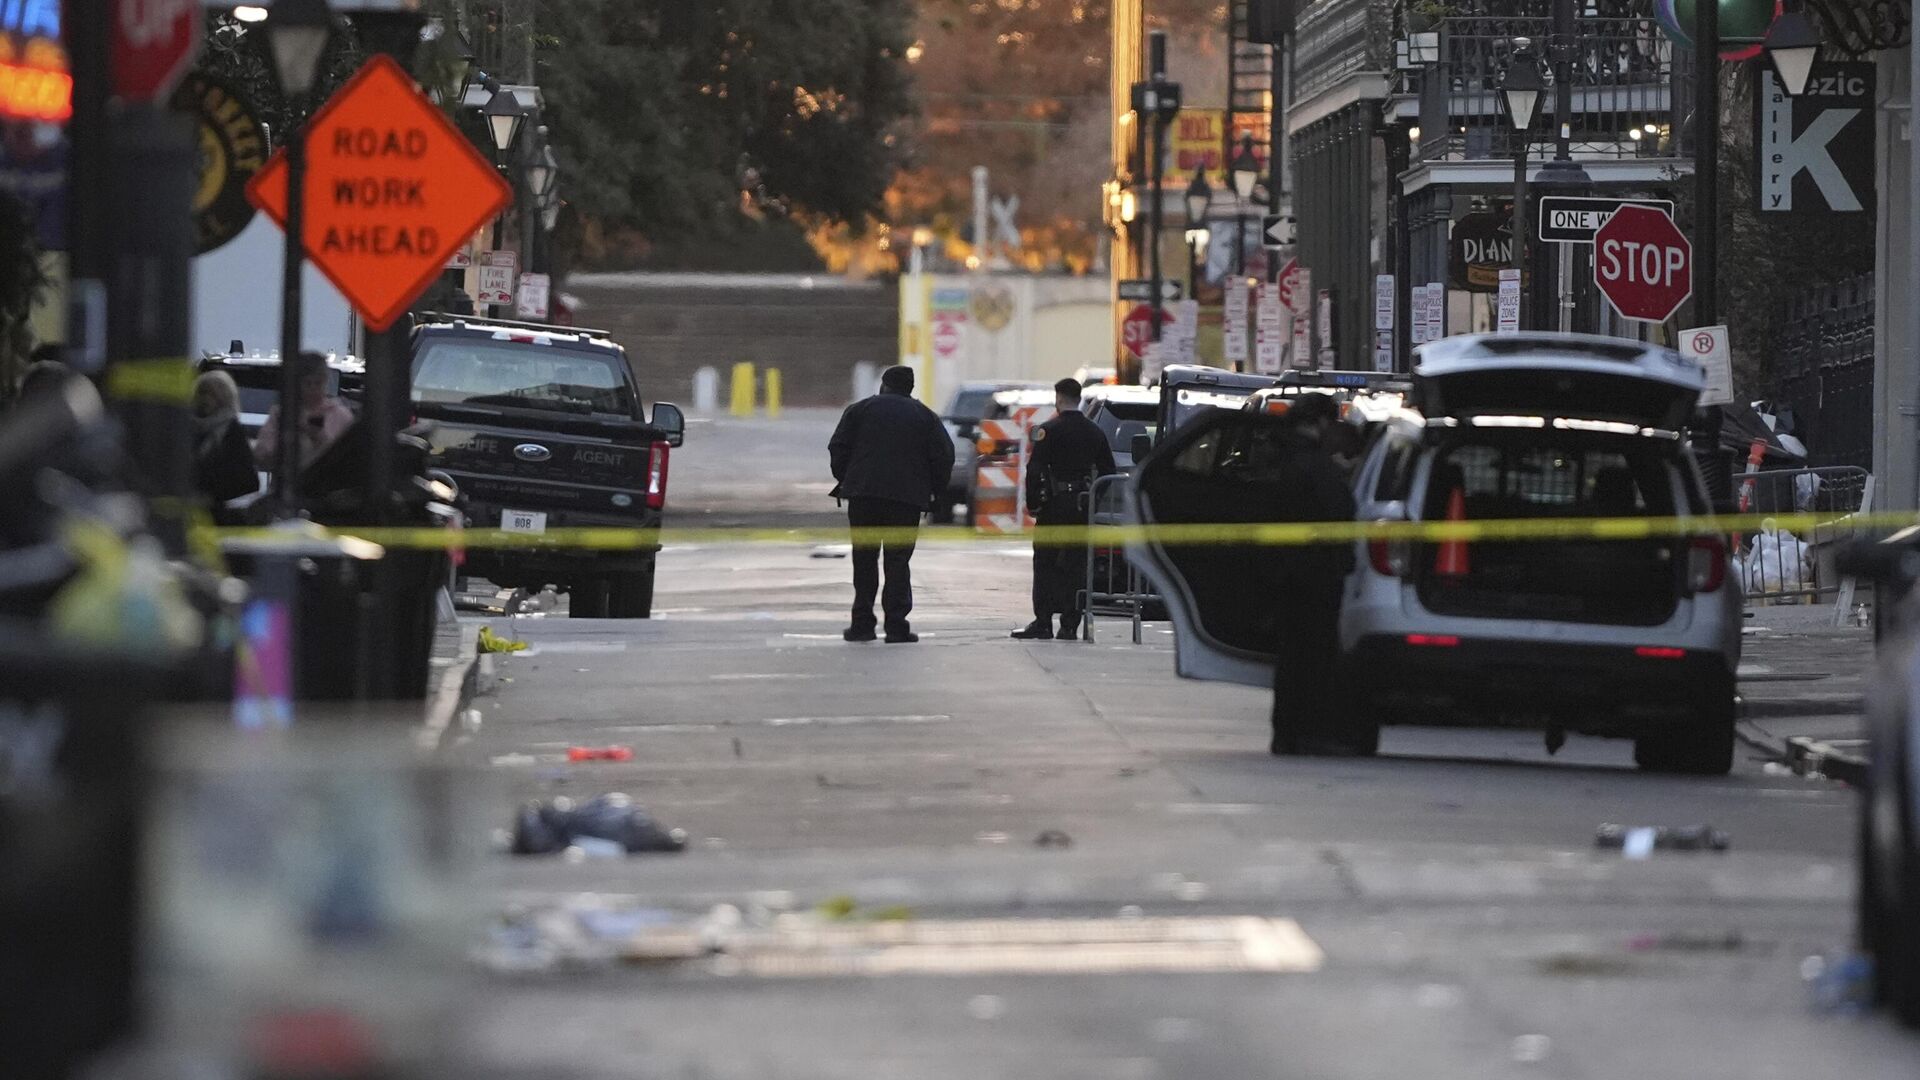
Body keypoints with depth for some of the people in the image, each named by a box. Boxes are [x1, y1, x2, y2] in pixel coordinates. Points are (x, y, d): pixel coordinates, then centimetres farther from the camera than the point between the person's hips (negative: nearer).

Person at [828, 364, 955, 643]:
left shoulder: (859, 410, 8)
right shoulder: (924, 416, 9)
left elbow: (838, 448, 2)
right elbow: (944, 454, 3)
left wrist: (844, 481, 13)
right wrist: (935, 492, 11)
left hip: (863, 494, 0)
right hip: (907, 497, 0)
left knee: (864, 559, 8)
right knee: (898, 561, 2)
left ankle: (862, 623, 4)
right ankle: (897, 626, -6)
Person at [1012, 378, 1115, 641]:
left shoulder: (1049, 431, -8)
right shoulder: (1095, 433, 10)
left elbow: (1034, 470, -13)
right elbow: (1108, 471, 12)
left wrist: (1033, 502, -6)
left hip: (1055, 505, -5)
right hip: (1083, 508, 5)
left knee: (1045, 563, 1)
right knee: (1077, 565, 6)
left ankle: (1042, 622, -4)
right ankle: (1070, 625, 4)